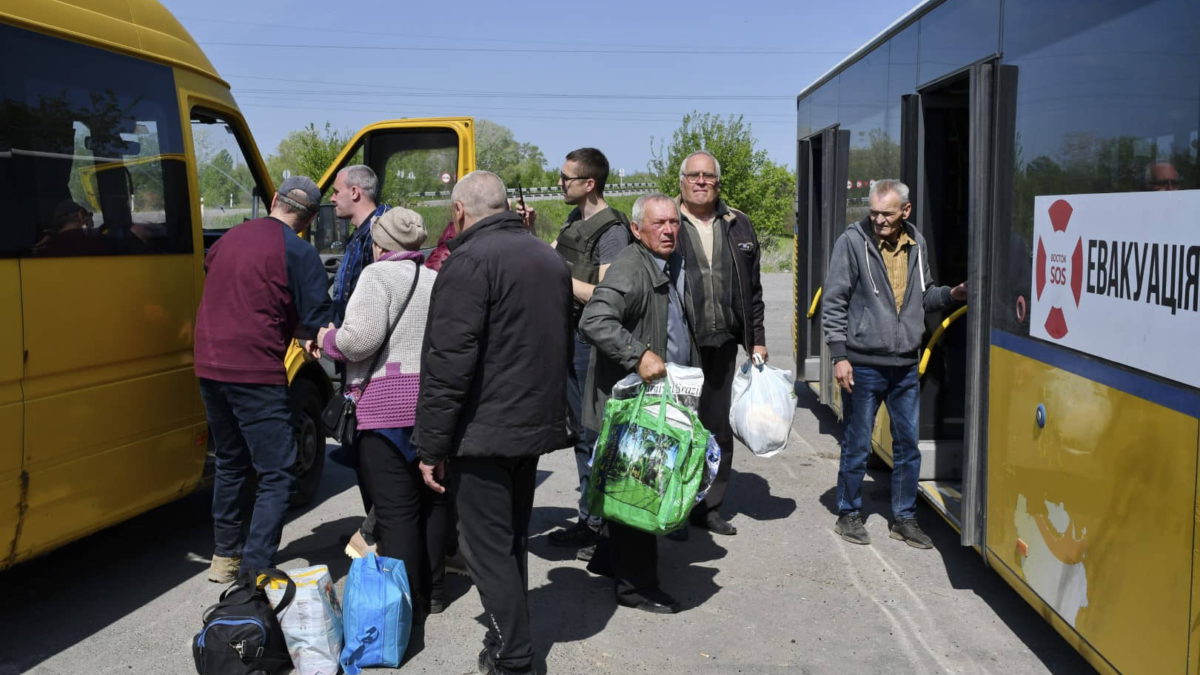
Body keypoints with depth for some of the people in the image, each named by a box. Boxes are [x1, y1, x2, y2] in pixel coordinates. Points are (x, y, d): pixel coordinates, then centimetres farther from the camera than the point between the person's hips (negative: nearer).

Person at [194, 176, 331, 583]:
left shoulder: (231, 237, 11)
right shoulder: (299, 253, -8)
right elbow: (318, 325, -11)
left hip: (209, 367, 7)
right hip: (256, 372, -7)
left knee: (230, 464, 21)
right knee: (276, 476, -2)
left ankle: (225, 557, 30)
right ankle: (255, 573, -9)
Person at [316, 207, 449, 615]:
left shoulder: (379, 275, -4)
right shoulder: (437, 281, 16)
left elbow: (361, 339, -14)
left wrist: (327, 339, 3)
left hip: (388, 408, -7)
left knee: (396, 510, -2)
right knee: (431, 501, 16)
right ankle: (432, 593, 26)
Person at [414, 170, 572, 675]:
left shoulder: (470, 261, -15)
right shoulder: (548, 257, 14)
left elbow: (448, 362, -20)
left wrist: (431, 444, -15)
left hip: (485, 430, -9)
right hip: (537, 423, 9)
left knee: (487, 548, 0)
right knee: (512, 540, 19)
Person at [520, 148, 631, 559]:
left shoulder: (611, 230, -14)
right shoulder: (574, 220, 13)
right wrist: (530, 230, 6)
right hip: (568, 336, 9)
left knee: (594, 432, -2)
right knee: (580, 431, 15)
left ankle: (603, 525, 9)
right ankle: (588, 518, 27)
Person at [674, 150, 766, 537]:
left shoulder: (738, 226, 12)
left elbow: (752, 288, 16)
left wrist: (757, 340, 13)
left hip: (722, 345, 5)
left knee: (718, 429, 11)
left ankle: (709, 506, 24)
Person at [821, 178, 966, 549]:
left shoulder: (917, 244, 7)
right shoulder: (852, 241, -8)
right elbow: (833, 302, -8)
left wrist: (950, 294, -1)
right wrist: (839, 355, -13)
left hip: (905, 365, 5)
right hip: (863, 364, -5)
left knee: (908, 445, 11)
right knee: (857, 446, 5)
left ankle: (904, 518, 25)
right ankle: (848, 514, 22)